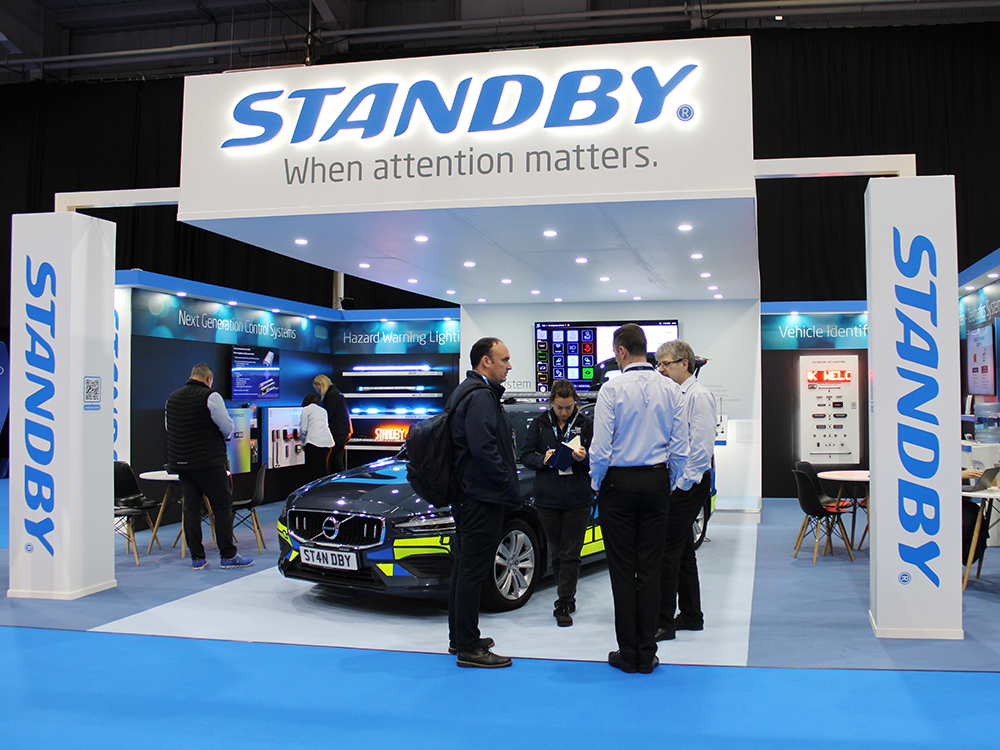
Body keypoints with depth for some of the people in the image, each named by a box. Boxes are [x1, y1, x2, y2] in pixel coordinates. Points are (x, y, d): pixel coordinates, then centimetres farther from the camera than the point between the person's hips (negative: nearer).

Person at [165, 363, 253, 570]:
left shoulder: (172, 398, 11)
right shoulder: (210, 396, -10)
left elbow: (170, 429, 19)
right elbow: (227, 427, -10)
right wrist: (223, 437, 11)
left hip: (180, 461, 7)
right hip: (208, 462, -7)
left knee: (191, 507, 9)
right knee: (222, 506, 0)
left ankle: (197, 557, 11)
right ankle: (228, 555, 1)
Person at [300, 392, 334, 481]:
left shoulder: (306, 409, 6)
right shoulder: (323, 410, 23)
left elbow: (303, 429, 0)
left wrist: (303, 444, 14)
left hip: (314, 441, -5)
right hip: (328, 441, 5)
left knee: (313, 471, -2)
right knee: (323, 470, 10)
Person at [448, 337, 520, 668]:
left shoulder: (465, 391, 17)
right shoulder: (480, 396, -17)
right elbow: (484, 449, -25)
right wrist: (511, 488, -18)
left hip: (466, 495, 11)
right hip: (482, 498, -11)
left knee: (464, 567, 18)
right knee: (473, 571, -5)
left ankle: (459, 638, 29)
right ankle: (468, 648, 2)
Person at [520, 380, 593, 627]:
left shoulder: (585, 424, 4)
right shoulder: (539, 424, 7)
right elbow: (525, 455, 5)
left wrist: (583, 457, -19)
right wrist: (542, 460, -14)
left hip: (578, 499, -2)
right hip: (548, 499, 2)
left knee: (570, 554, -3)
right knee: (557, 553, 9)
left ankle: (563, 605, 1)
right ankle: (568, 598, 24)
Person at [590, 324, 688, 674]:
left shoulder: (613, 389, -11)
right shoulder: (670, 389, 2)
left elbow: (601, 448, -12)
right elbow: (680, 446, 4)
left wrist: (596, 484, 3)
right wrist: (670, 484, 15)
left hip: (619, 483, -4)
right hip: (657, 481, 4)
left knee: (623, 570, 4)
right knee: (650, 569, 8)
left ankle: (628, 654, 10)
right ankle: (647, 654, 14)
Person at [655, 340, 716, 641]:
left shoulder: (698, 395, -13)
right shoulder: (674, 395, 15)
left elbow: (702, 446, -18)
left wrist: (684, 483, -17)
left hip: (689, 485, -10)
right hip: (676, 483, 10)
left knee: (667, 551, -9)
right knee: (683, 550, 15)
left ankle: (663, 621, -4)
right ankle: (691, 616, 26)